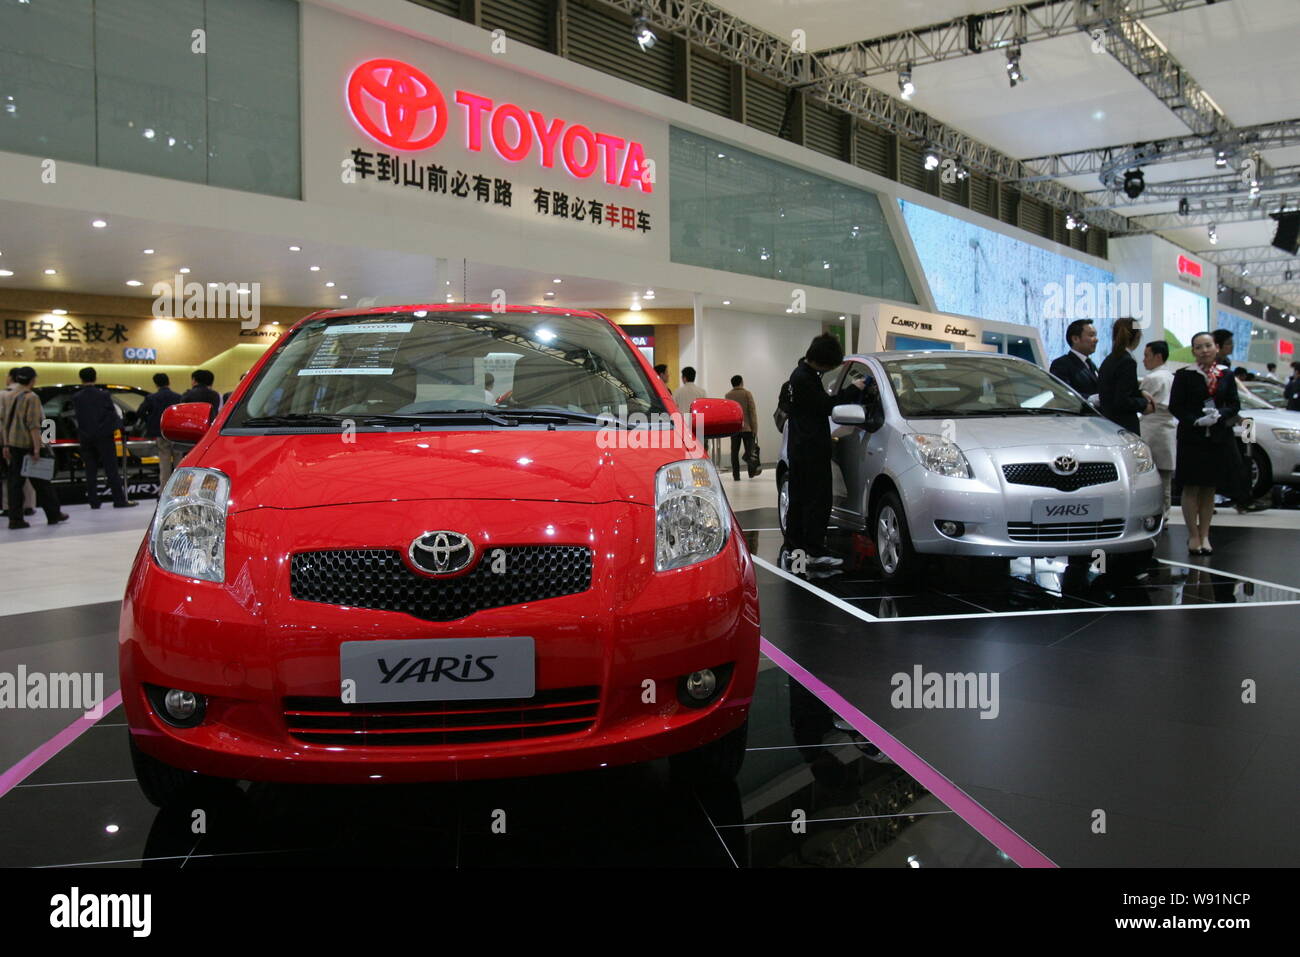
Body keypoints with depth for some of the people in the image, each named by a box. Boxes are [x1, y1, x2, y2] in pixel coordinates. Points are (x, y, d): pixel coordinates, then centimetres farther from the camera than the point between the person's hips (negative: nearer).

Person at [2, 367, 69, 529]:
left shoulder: (8, 396, 9)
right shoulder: (31, 398, -12)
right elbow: (33, 424, -17)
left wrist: (6, 444, 16)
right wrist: (37, 448, -18)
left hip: (12, 443, 6)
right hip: (28, 443, -6)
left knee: (15, 481, 6)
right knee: (41, 481, 5)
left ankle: (15, 519, 4)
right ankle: (54, 515, 16)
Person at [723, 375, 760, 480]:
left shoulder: (727, 396, 6)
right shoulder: (747, 394, -3)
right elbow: (752, 411, -6)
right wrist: (754, 427, -3)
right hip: (747, 427, -2)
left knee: (734, 452, 3)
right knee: (749, 450, 8)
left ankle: (736, 475, 0)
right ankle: (751, 472, 1)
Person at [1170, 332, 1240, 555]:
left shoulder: (1226, 375, 7)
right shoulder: (1184, 375, -2)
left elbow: (1234, 405, 6)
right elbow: (1175, 406, -5)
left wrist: (1219, 415, -13)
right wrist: (1197, 420, -18)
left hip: (1219, 438, 3)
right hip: (1192, 437, -3)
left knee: (1210, 488, 8)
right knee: (1191, 487, -1)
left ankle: (1204, 535, 15)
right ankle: (1193, 535, 7)